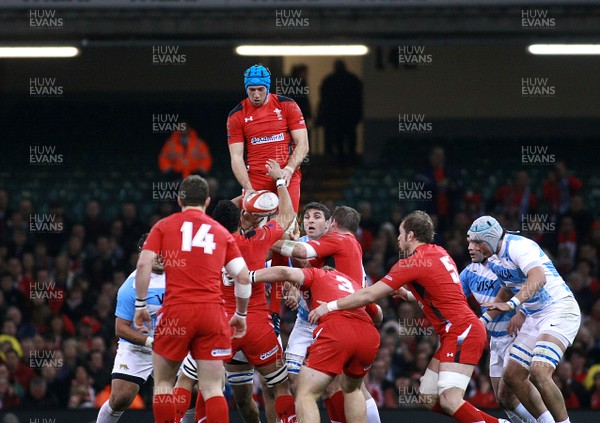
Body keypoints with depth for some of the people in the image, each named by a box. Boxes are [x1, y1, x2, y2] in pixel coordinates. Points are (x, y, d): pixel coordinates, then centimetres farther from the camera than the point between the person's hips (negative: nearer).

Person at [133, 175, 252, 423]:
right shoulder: (221, 232, 15)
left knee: (163, 383, 12)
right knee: (212, 387, 1)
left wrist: (140, 305, 5)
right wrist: (241, 314, 21)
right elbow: (243, 276, 10)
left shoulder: (164, 226, 10)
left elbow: (143, 264, -2)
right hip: (213, 311, 1)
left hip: (176, 311, -1)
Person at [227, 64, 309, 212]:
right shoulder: (237, 115, 4)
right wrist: (248, 189, -13)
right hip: (255, 181, 0)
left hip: (287, 177, 0)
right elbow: (236, 157, 1)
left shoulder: (287, 106, 4)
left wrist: (289, 169, -16)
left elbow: (303, 145, 1)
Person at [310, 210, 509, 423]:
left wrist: (330, 306, -2)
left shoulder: (413, 262, -10)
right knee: (429, 398, 9)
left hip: (462, 331, -9)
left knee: (449, 401, -21)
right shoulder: (439, 253, 15)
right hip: (463, 330, 9)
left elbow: (369, 295, -10)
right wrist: (407, 294, 21)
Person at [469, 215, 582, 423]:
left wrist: (511, 304, -45)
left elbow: (538, 278, -35)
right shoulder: (494, 260, 11)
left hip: (560, 310, -10)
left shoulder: (518, 246, -18)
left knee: (539, 373, -26)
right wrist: (485, 319, 26)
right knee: (512, 376, 5)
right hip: (536, 318, 10)